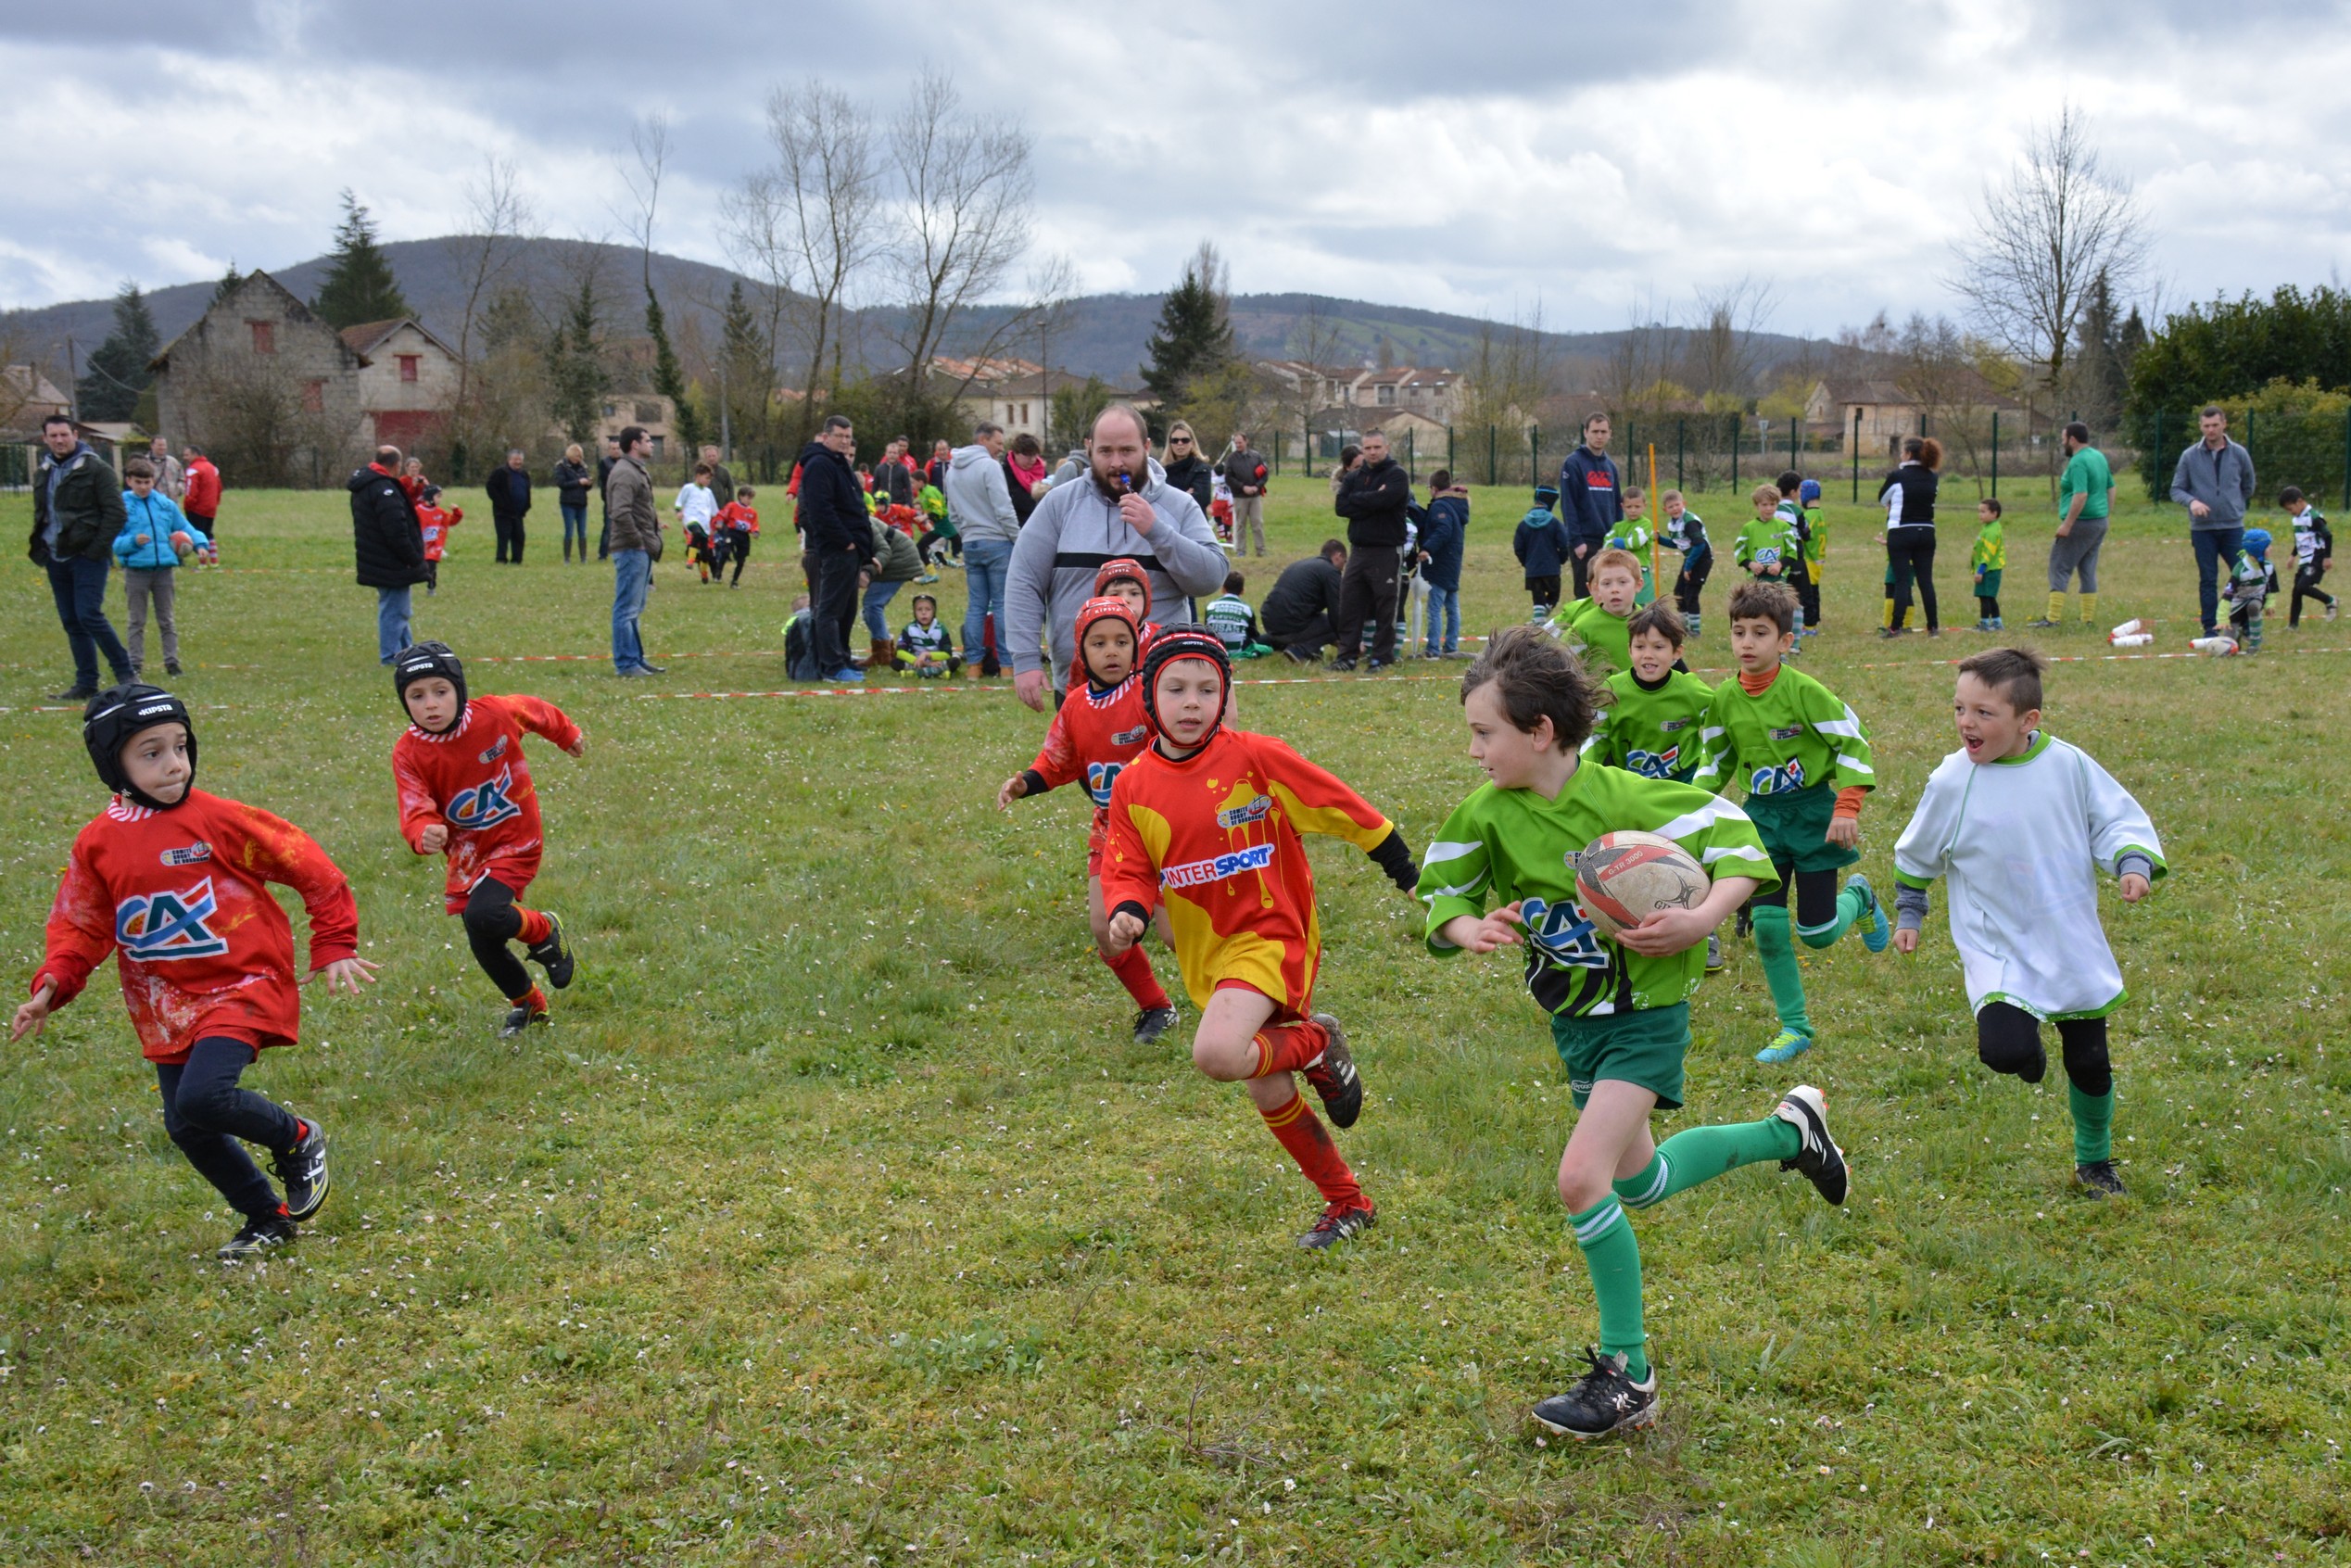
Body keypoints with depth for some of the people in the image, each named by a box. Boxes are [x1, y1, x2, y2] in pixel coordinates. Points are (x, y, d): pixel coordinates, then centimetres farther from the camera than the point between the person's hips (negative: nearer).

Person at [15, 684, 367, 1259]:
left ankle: (297, 1140, 5)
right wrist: (51, 986, -5)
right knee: (186, 1129, 7)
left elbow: (311, 869, -6)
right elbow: (81, 925, 11)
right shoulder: (97, 844, 0)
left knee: (203, 1097, -25)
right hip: (167, 1006, 5)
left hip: (242, 985, -5)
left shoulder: (217, 819, -12)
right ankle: (268, 1221, 29)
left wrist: (333, 947, -5)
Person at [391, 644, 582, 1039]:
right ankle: (527, 1003, 37)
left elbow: (536, 712, 5)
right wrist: (424, 834, -47)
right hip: (466, 854, 4)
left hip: (515, 841, -4)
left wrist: (568, 735, 25)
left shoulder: (496, 713, -18)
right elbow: (415, 811, -22)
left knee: (484, 917, -27)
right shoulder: (407, 753, -15)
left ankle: (544, 931, 5)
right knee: (482, 944, 8)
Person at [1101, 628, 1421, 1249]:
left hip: (1270, 935, -5)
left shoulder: (1254, 756, -14)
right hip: (1205, 957, 5)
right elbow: (1127, 871, 3)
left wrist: (1409, 873, -2)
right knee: (1269, 1093, 14)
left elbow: (1343, 809, -7)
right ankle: (1348, 1204, 33)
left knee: (1216, 1053, -30)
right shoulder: (1132, 785, -2)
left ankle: (1316, 1045, 0)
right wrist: (1127, 914, -20)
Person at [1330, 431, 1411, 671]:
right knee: (1349, 605, 5)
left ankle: (1382, 657, 7)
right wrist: (1371, 502, -12)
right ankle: (1346, 655, 12)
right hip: (1358, 550, 5)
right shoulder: (1354, 476, 12)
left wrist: (1355, 501, -7)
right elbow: (1340, 506, -2)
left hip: (1387, 552, -5)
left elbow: (1383, 500, -22)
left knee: (1385, 608, 0)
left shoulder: (1397, 475, -4)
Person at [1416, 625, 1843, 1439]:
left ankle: (1628, 1375, -4)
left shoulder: (1620, 797, -23)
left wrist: (1701, 919, -33)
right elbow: (1440, 894, 1)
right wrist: (1470, 929, -22)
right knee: (1639, 1183, 21)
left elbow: (1735, 837, -17)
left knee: (1582, 1177, -20)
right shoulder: (1486, 814, -9)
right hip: (1573, 1020, 7)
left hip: (1644, 1015, -7)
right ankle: (1788, 1132, 43)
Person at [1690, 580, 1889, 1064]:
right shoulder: (1725, 698, -3)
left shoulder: (1802, 691, -18)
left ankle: (1860, 897, 36)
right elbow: (1715, 758, 13)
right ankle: (1794, 1028, 9)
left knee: (1818, 933, 0)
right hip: (1762, 816, 4)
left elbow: (1852, 742, -12)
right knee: (1767, 925, -6)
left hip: (1812, 811, -4)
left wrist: (1847, 808, -18)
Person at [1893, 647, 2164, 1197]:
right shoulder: (1951, 780, -11)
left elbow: (2119, 819, 2)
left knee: (2090, 1063, 12)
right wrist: (1909, 913, 13)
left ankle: (2094, 1160, 38)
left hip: (2073, 946, 2)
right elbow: (1916, 853, 6)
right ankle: (2026, 1047, 14)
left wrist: (2134, 862, -17)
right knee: (2003, 1050, -25)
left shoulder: (2069, 765, -10)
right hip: (1997, 951, -2)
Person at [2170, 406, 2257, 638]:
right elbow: (2176, 490, 1)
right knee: (2208, 580, 3)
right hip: (2202, 529, -1)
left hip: (2233, 527, 1)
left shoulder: (2239, 454, 2)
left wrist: (2236, 508, 13)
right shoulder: (2189, 456, -1)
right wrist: (2191, 501, -17)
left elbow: (2248, 487, 16)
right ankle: (2210, 629, 10)